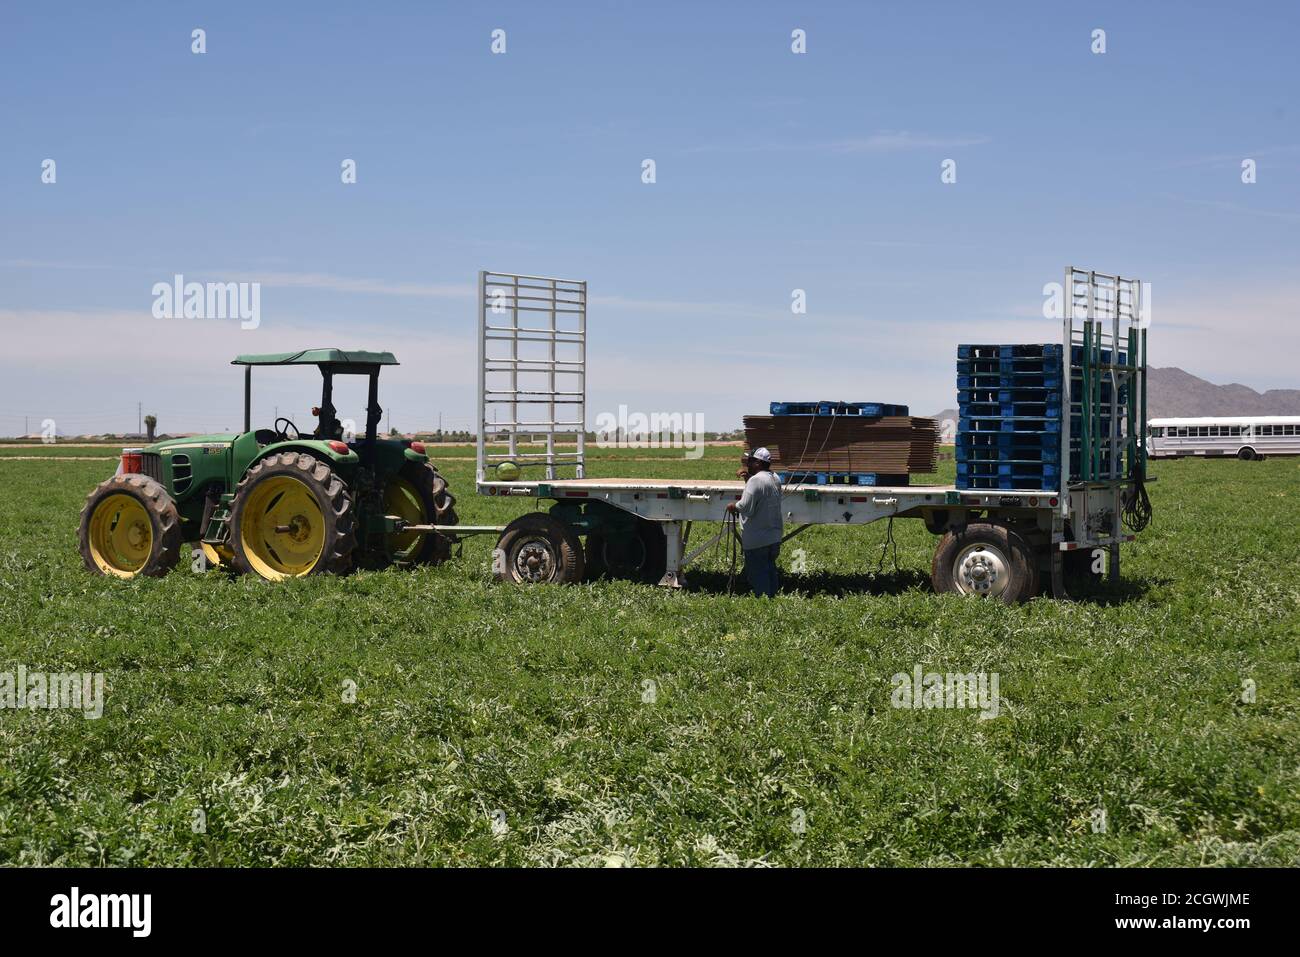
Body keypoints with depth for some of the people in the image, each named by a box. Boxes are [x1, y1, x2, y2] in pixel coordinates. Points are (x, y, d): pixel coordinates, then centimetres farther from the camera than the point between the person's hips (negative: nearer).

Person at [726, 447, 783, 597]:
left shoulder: (756, 480, -21)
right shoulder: (775, 479, 7)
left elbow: (746, 507, -26)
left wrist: (734, 506, -5)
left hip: (757, 539, -8)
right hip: (775, 536, 9)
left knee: (757, 574, 0)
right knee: (770, 570, 18)